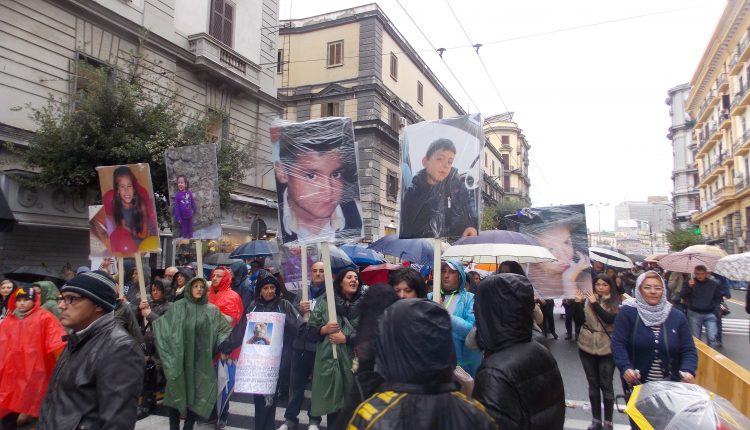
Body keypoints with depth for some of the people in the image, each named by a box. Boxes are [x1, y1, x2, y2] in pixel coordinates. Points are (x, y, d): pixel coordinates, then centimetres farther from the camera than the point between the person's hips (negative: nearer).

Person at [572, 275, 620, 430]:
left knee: (606, 385, 3)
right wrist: (577, 302, -15)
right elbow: (579, 321, -3)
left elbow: (610, 319, -21)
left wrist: (595, 303, -22)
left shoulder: (615, 303, -5)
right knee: (593, 384, 12)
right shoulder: (587, 299, 2)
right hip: (587, 347, 3)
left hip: (607, 349, -3)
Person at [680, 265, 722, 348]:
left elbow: (718, 297, 15)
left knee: (712, 337, -7)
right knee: (695, 338, 6)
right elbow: (682, 296, -9)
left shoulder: (713, 284, 2)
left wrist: (715, 307, 2)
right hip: (694, 314, 0)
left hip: (709, 314, 1)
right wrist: (689, 287, -23)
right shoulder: (690, 282, -1)